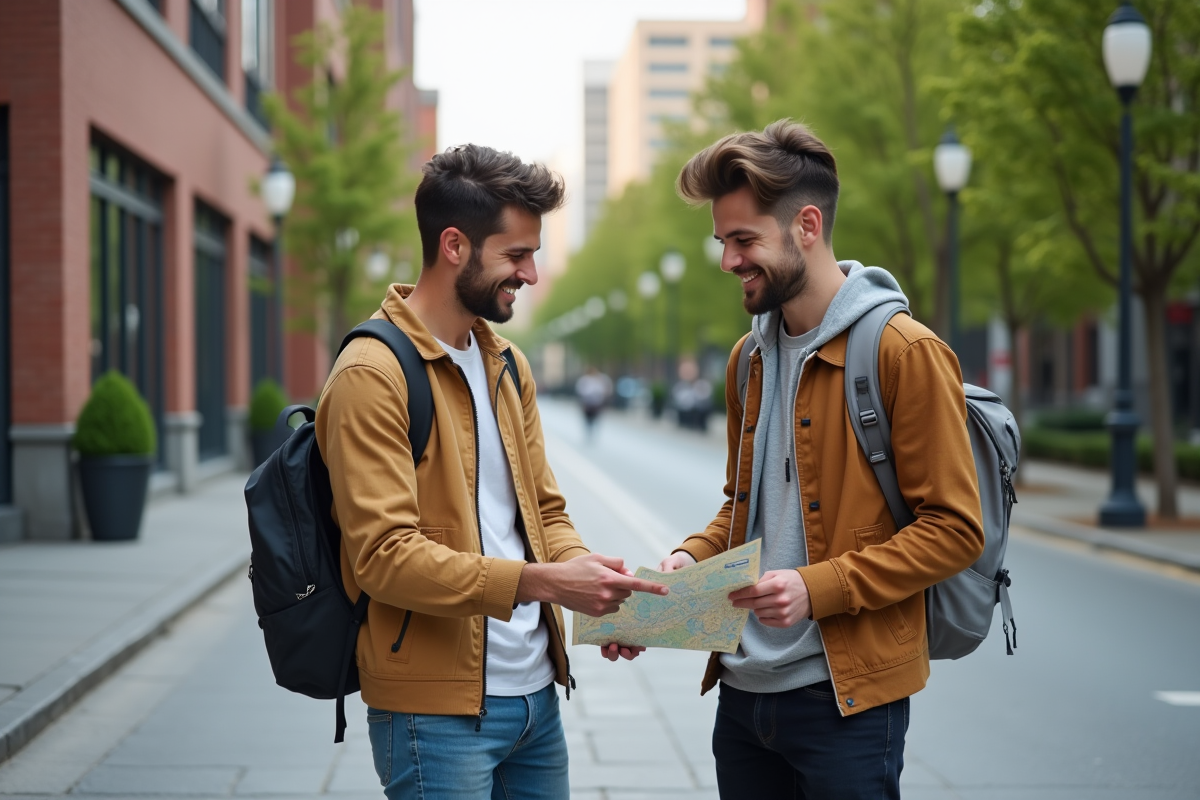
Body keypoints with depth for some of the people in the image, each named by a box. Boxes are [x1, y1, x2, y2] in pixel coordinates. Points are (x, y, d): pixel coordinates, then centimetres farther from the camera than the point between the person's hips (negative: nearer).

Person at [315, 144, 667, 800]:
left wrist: (595, 589, -4)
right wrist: (541, 580, -25)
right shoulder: (372, 375, -14)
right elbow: (386, 554, -21)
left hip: (537, 694, 8)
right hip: (436, 712, -8)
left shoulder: (507, 365, 14)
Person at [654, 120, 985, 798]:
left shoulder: (906, 352, -11)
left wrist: (818, 587, -21)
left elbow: (955, 529, -13)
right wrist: (695, 557, 3)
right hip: (744, 688, 7)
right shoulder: (748, 360, 13)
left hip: (844, 697, -7)